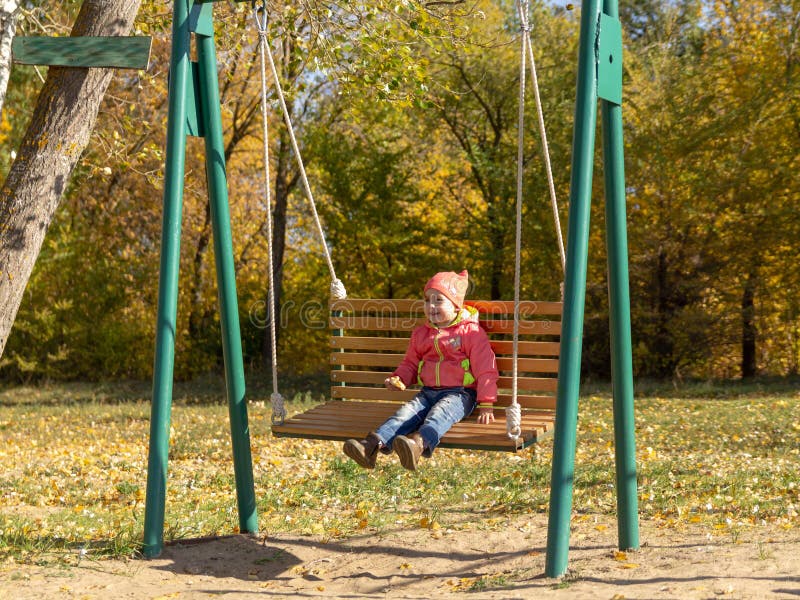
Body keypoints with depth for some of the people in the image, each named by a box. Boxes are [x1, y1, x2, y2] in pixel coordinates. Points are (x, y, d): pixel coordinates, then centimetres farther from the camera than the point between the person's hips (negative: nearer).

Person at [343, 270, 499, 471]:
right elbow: (410, 364, 28)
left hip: (459, 394, -5)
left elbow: (485, 369, -4)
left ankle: (419, 442, -67)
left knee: (440, 411, -36)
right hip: (428, 392, 5)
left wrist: (486, 405, -9)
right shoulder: (421, 334, 17)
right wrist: (399, 378, 5)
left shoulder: (470, 332, -1)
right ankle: (373, 444, -47)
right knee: (407, 411, -23)